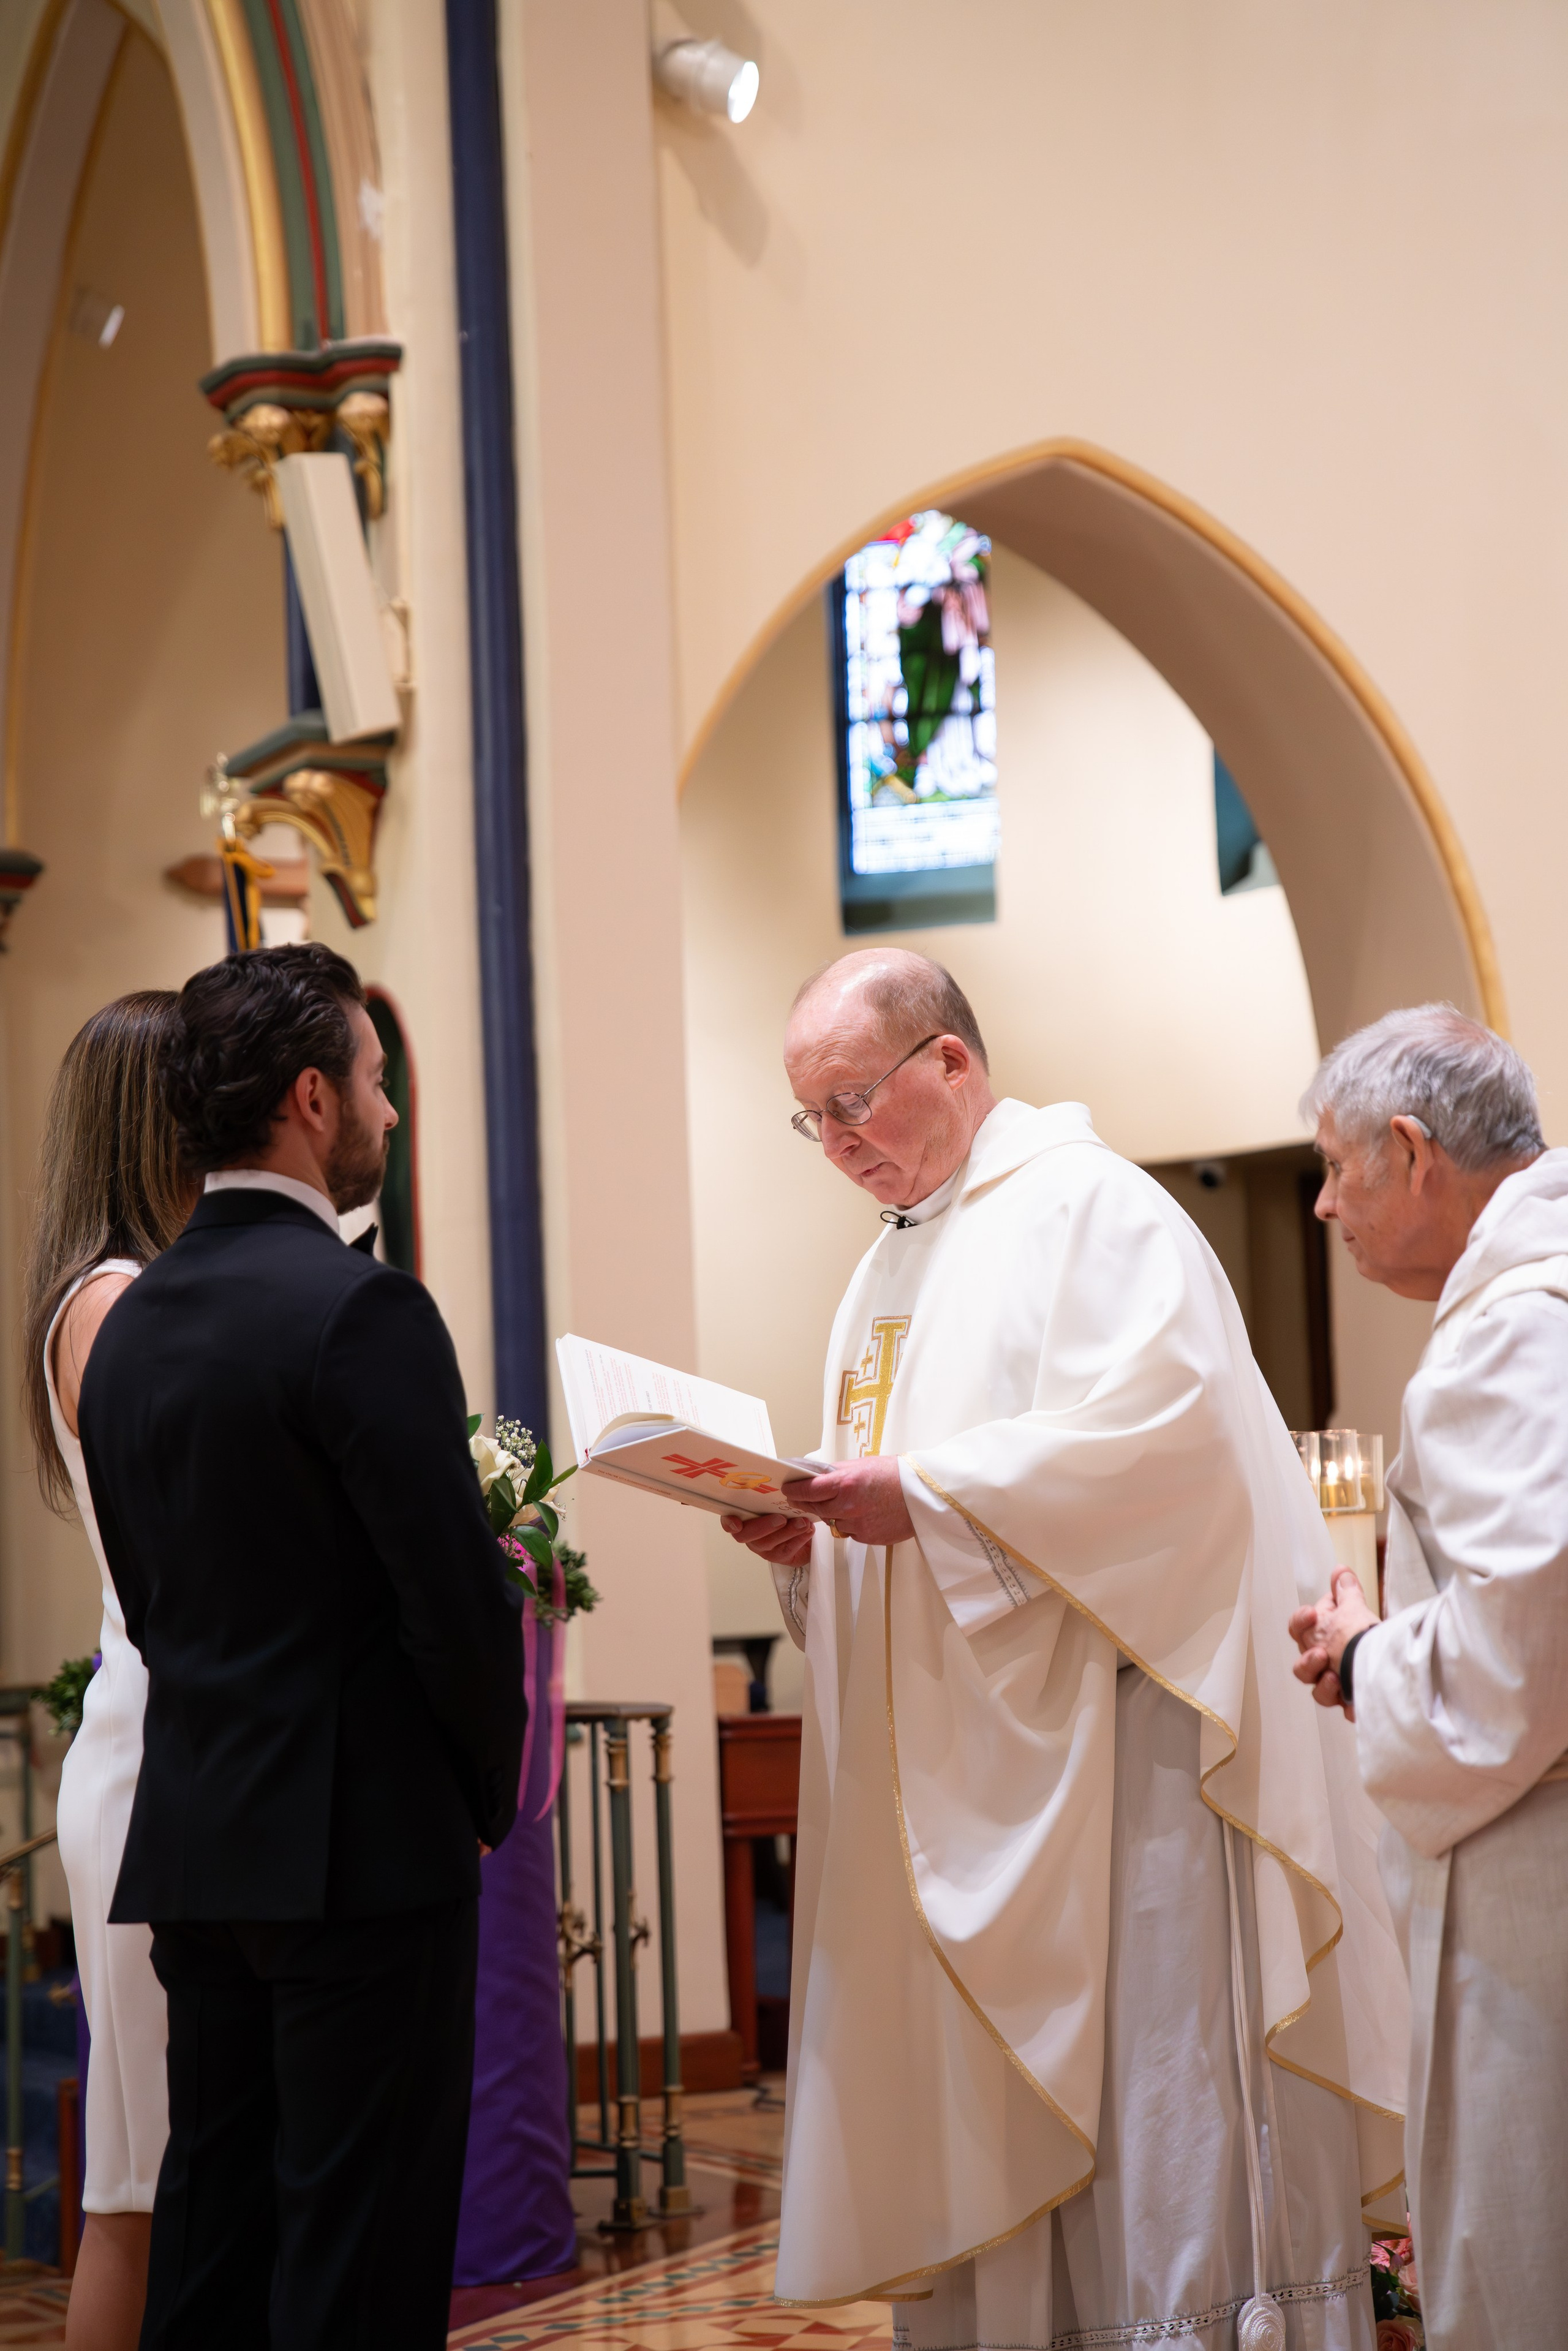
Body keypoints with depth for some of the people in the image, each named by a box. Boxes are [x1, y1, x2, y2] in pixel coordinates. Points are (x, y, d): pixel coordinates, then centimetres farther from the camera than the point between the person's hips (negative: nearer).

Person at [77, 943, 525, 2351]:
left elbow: (149, 1597, 13)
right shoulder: (360, 1310, -15)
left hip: (196, 1847, 8)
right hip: (362, 1845, -7)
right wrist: (492, 1791, -1)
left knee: (214, 2223, 14)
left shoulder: (131, 1324, 10)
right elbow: (458, 1599, -17)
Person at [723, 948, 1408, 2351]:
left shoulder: (1088, 1207, -7)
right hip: (955, 1763, 9)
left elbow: (1162, 1422, -20)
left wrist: (924, 1494, -20)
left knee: (1141, 2078, -6)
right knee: (977, 2098, 8)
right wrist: (809, 1537, 1)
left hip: (1105, 1737, -8)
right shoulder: (892, 1263, 20)